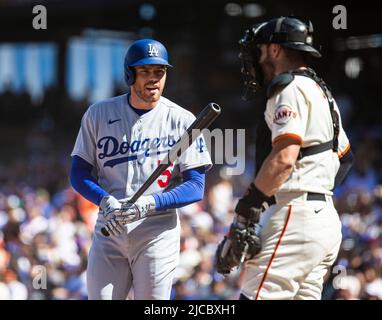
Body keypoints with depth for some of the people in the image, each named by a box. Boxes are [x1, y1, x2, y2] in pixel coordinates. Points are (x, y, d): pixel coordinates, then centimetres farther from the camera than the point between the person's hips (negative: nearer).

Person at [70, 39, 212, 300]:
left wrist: (148, 204, -20)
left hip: (158, 231, -2)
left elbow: (196, 187, -5)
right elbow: (79, 173, 7)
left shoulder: (182, 121, -1)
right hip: (109, 230, 2)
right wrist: (106, 201, -14)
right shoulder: (99, 115, 6)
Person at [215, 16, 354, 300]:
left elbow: (284, 157, -20)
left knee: (257, 295, -16)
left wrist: (246, 209, -22)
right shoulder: (322, 93, 24)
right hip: (326, 217, 10)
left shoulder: (291, 88, -7)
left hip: (295, 216, -10)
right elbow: (345, 156, 32)